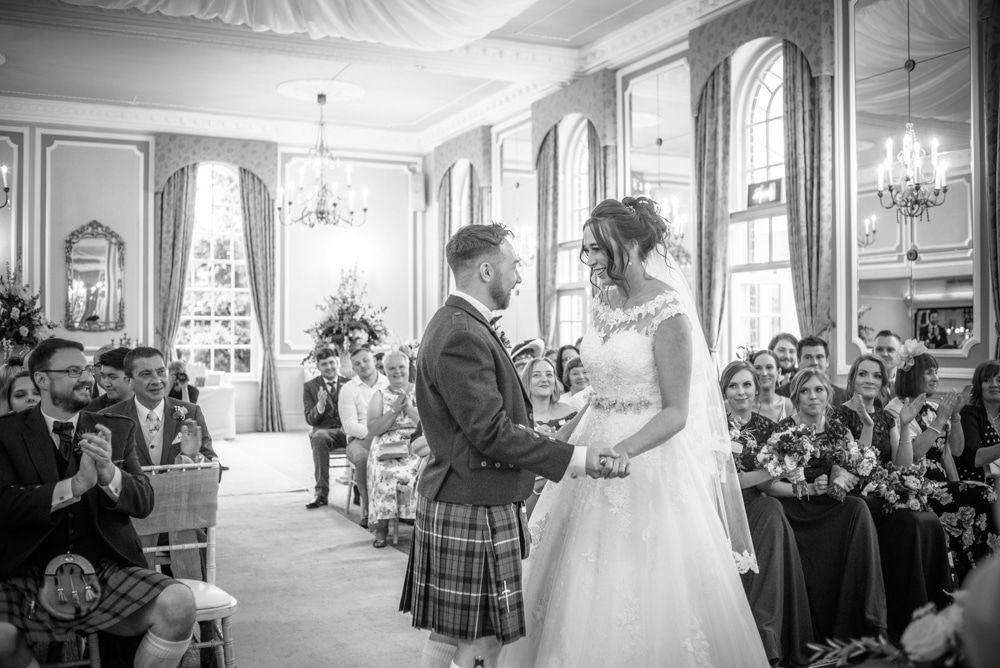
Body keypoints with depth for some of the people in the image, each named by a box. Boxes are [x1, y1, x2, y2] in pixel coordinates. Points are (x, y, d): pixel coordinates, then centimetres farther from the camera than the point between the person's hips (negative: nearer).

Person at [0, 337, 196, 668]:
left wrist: (109, 473, -18)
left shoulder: (118, 429, 11)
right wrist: (75, 485, -23)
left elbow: (144, 502, 4)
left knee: (178, 603, -25)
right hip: (30, 575, -1)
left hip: (105, 569, 2)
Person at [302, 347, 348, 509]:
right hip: (325, 430, 0)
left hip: (347, 430, 0)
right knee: (318, 437, -38)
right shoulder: (310, 386, 10)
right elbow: (310, 420, 4)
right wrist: (320, 405, -17)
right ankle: (322, 493, -33)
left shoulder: (349, 383, 12)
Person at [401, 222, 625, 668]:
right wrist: (578, 459, -21)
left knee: (448, 632, 17)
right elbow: (492, 433, -22)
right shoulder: (462, 336, -19)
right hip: (473, 510, -10)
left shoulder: (457, 324, 14)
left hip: (458, 502, 10)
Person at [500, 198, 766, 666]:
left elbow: (676, 412, -16)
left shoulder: (668, 313, -15)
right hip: (596, 443, 7)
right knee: (583, 587, 12)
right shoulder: (604, 301, 7)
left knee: (643, 586, 1)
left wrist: (618, 452, -27)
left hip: (650, 453, -7)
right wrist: (568, 433, 6)